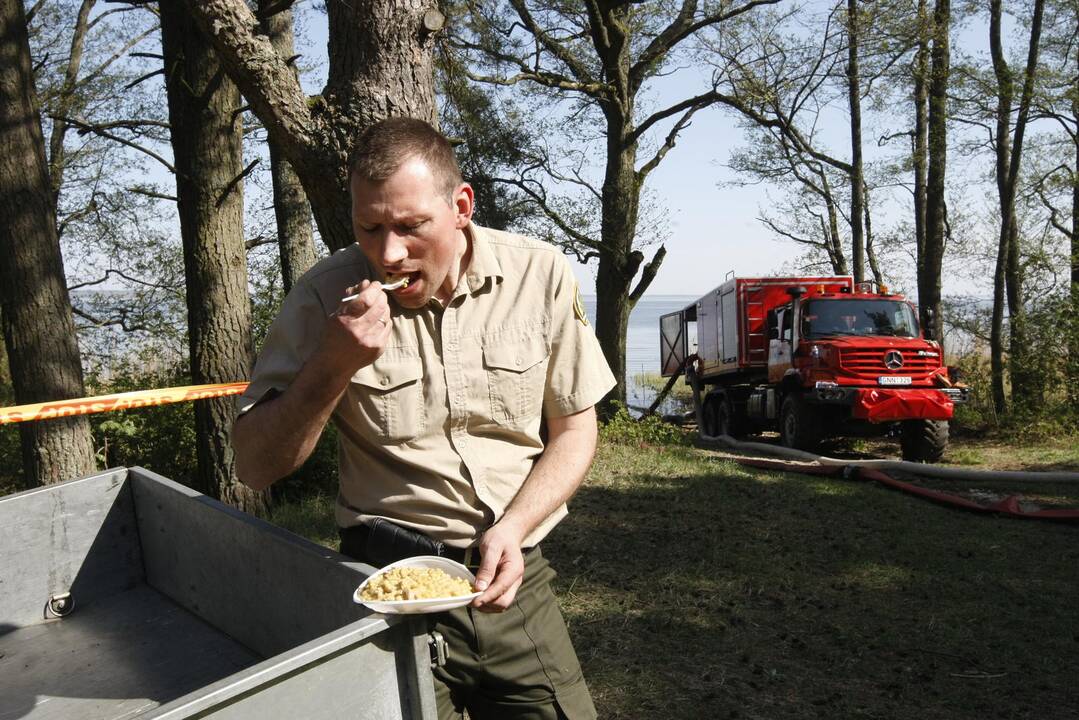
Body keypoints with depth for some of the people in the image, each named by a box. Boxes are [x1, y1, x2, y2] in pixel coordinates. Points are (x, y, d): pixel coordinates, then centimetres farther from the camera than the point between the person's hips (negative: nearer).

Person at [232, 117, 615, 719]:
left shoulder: (541, 275, -5)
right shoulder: (327, 297, -8)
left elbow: (574, 431, 2)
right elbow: (255, 467, -6)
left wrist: (513, 528, -13)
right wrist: (335, 364, -21)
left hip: (514, 579, 2)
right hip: (389, 582, -1)